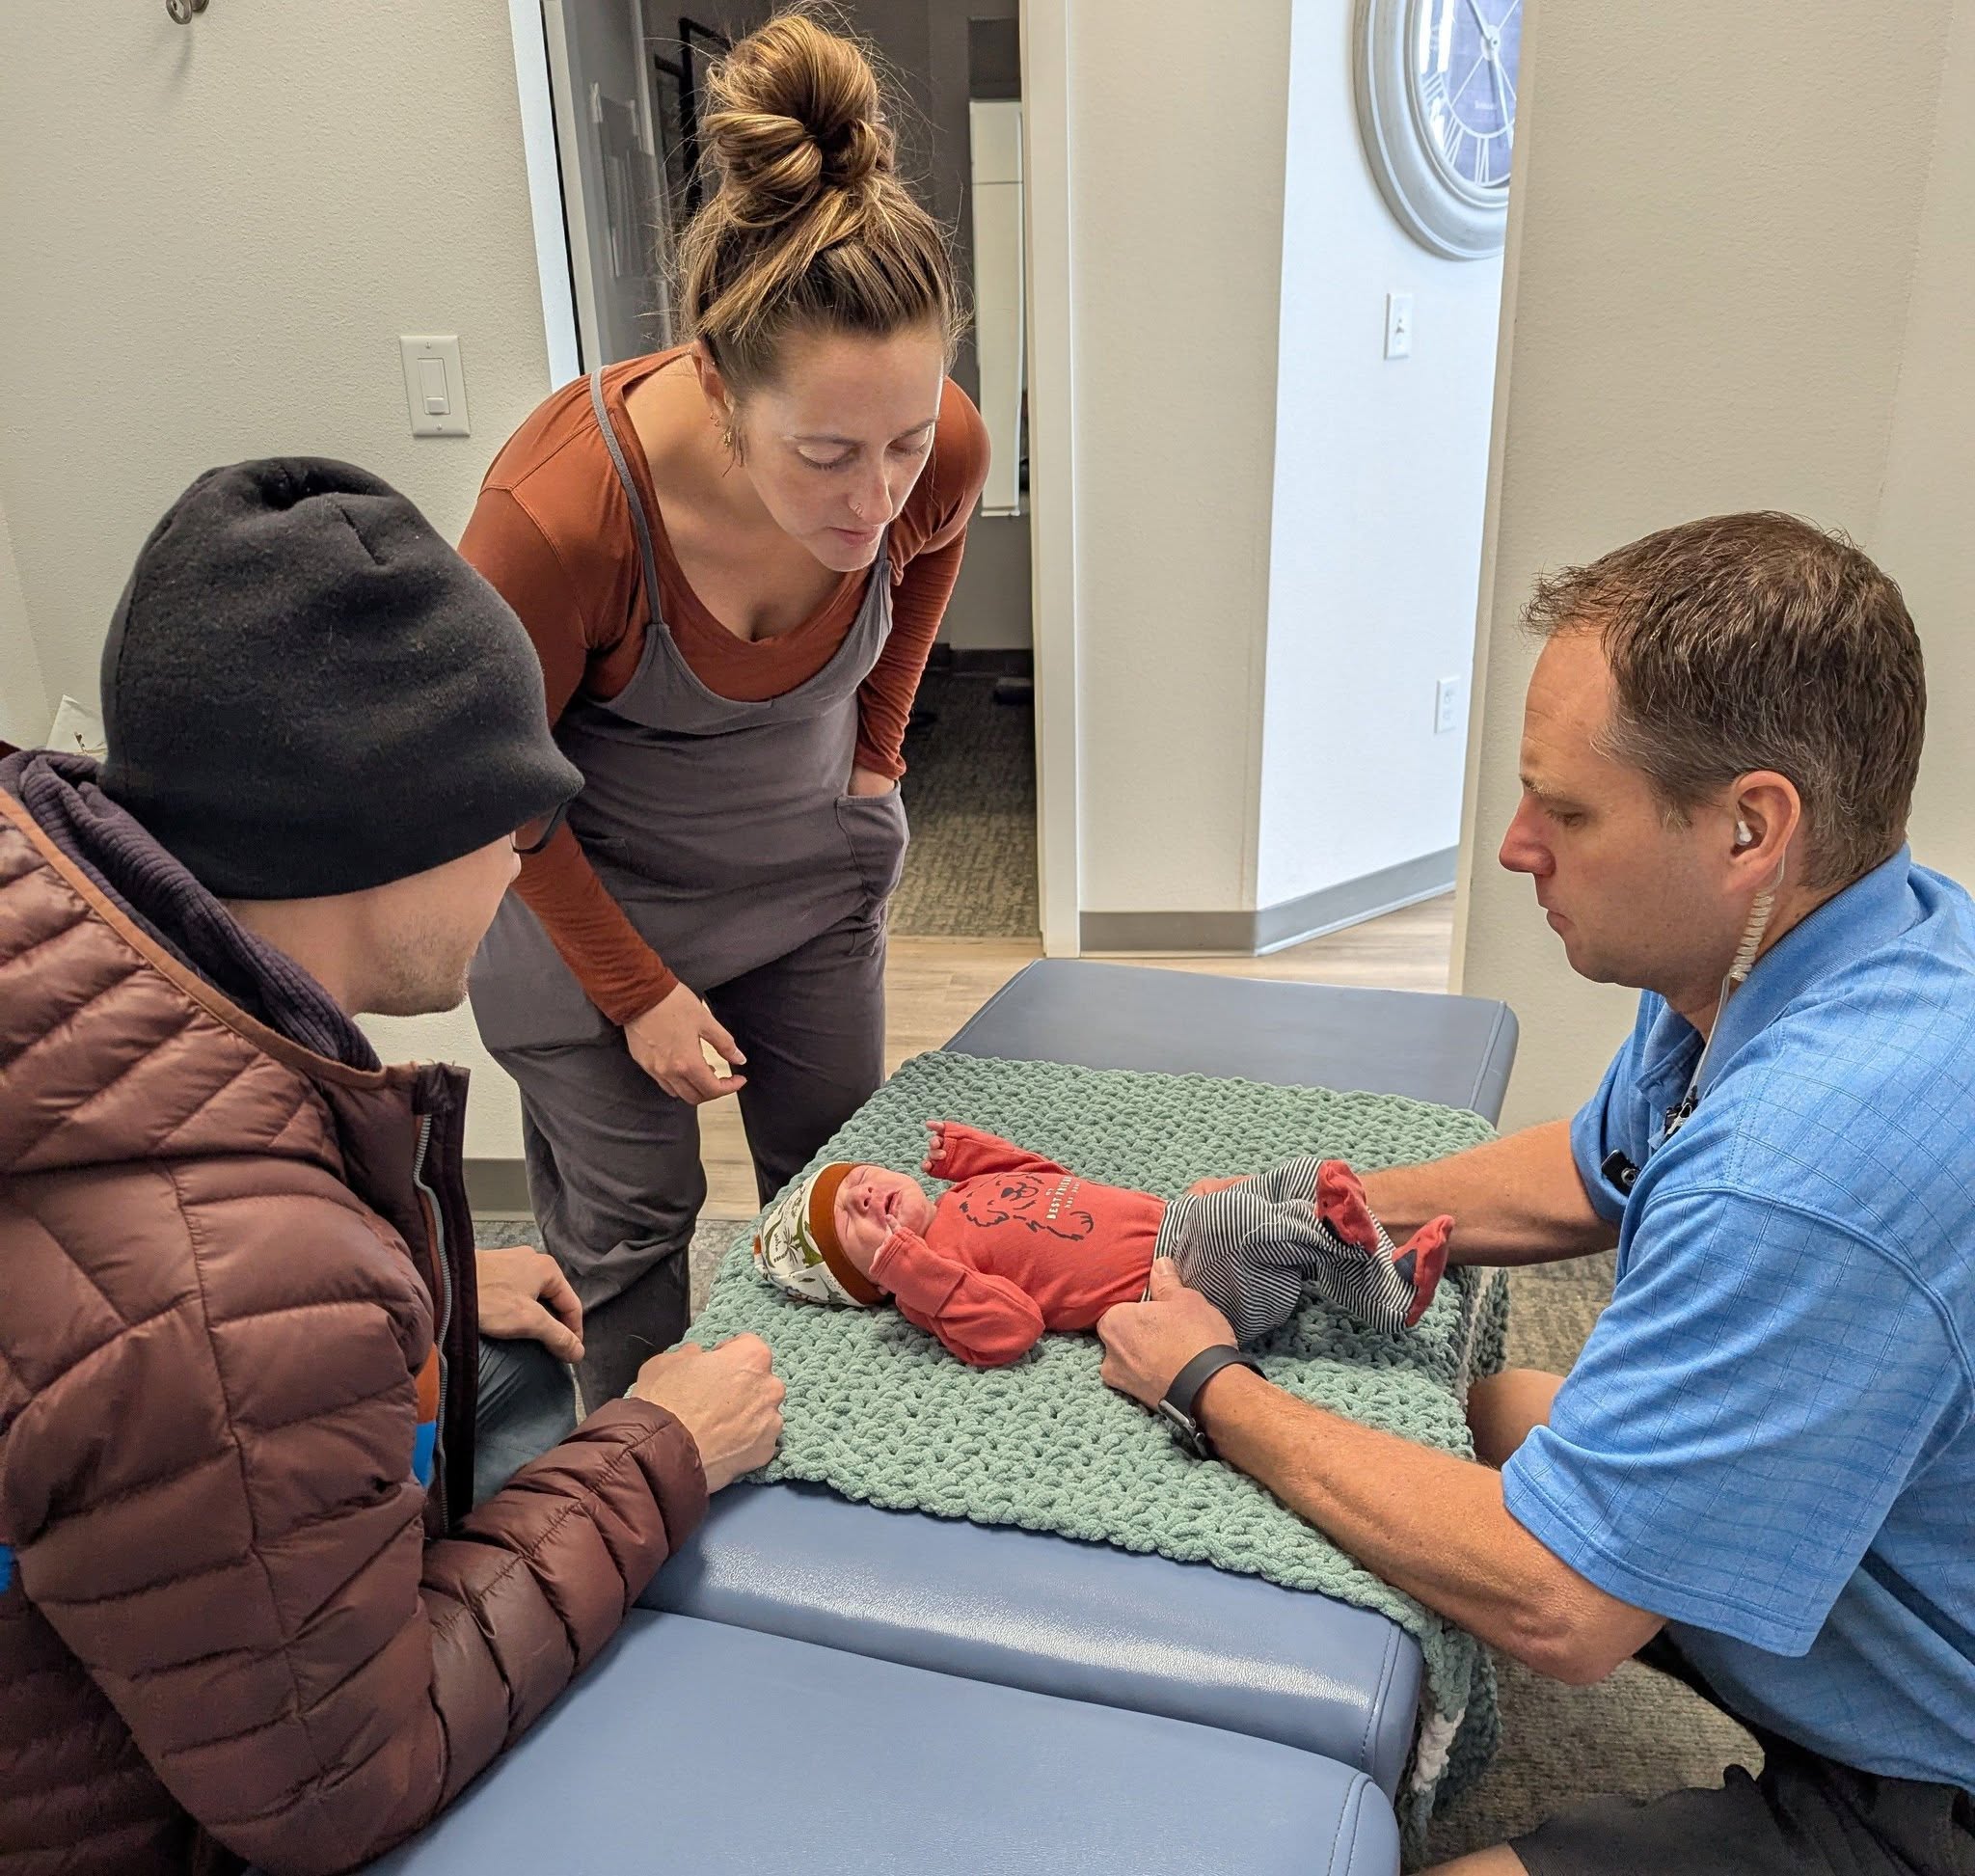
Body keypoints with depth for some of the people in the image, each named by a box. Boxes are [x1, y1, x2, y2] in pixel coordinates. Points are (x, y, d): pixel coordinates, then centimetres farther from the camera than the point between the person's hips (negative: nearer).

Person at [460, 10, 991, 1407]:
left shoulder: (941, 454, -23)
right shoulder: (561, 510, -34)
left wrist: (877, 749, 5)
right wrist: (635, 990, -13)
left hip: (813, 869, 4)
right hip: (594, 884, -4)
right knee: (628, 1224, 4)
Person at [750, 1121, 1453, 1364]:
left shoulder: (968, 1189, 18)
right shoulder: (930, 1271, -8)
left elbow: (1052, 1179, 32)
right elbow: (1009, 1329, -25)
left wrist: (972, 1148, 21)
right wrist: (905, 1265, -29)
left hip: (1175, 1219, 9)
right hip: (1176, 1284, -9)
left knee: (1303, 1174, 0)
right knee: (1234, 1219, -35)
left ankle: (1385, 1291, -5)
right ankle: (1333, 1228, -11)